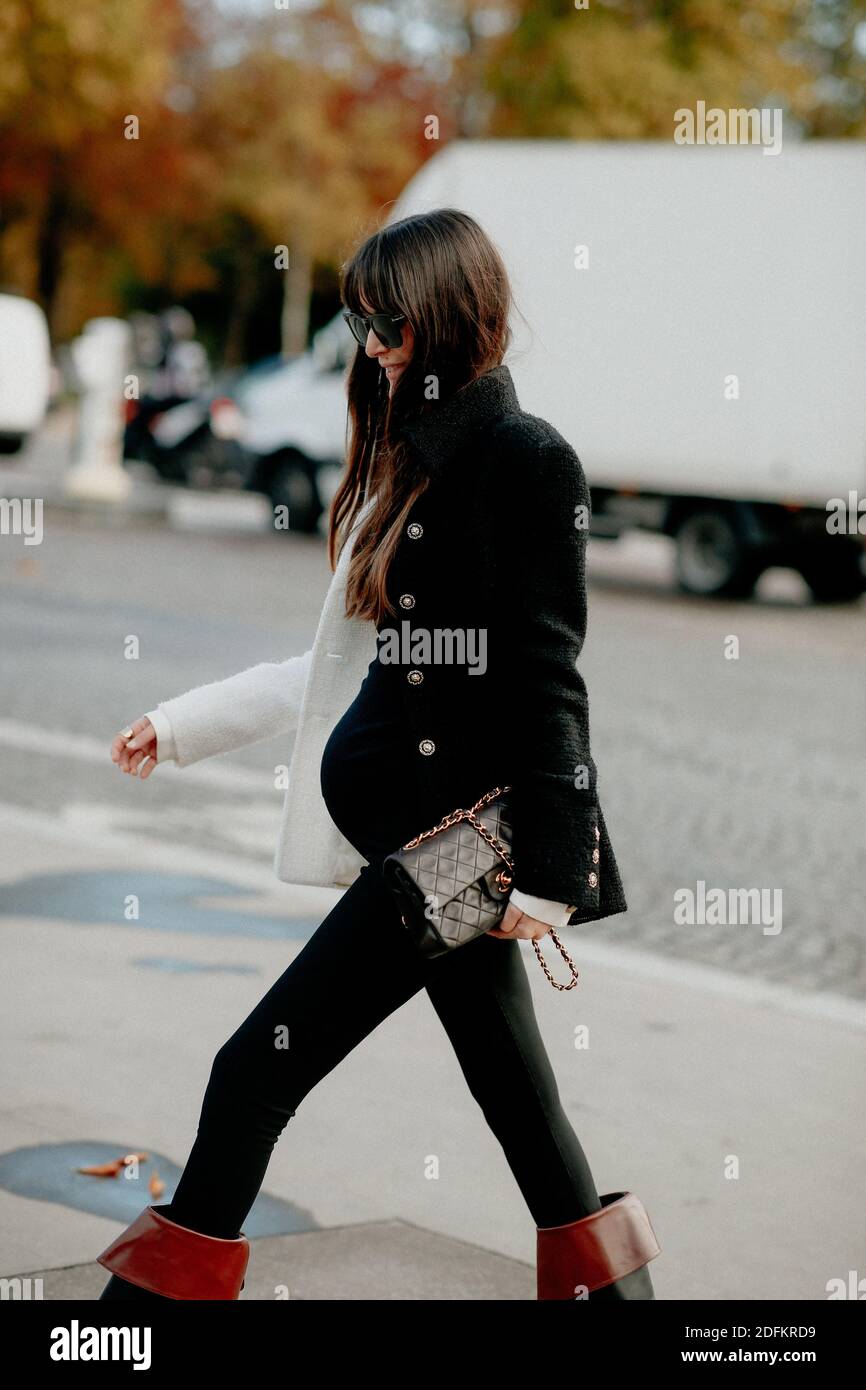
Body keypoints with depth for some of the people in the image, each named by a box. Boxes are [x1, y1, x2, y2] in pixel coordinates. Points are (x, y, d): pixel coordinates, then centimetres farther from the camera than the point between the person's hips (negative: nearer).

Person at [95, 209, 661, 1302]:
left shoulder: (525, 459, -11)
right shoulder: (410, 461, 16)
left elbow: (547, 679, -14)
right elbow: (359, 663, 19)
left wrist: (548, 871, -17)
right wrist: (186, 722, 18)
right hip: (422, 832, 9)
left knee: (256, 1071, -6)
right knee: (511, 1093, 14)